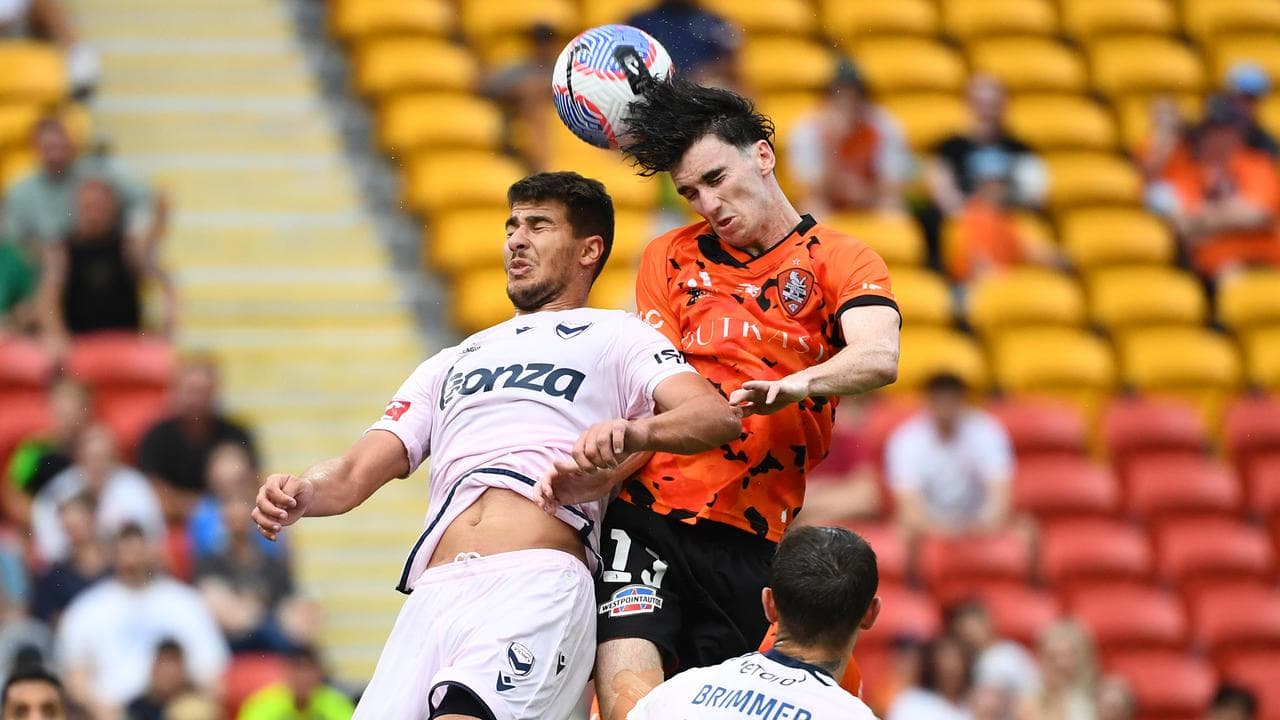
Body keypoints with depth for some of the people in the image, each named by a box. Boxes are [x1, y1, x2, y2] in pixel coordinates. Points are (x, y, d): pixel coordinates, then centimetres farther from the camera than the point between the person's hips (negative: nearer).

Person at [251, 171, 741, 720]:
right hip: (436, 592, 5)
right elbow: (354, 476, 25)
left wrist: (636, 433, -21)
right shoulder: (451, 364, 34)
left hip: (540, 585, -5)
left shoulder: (614, 336, 19)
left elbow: (717, 416, 2)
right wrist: (299, 496, 1)